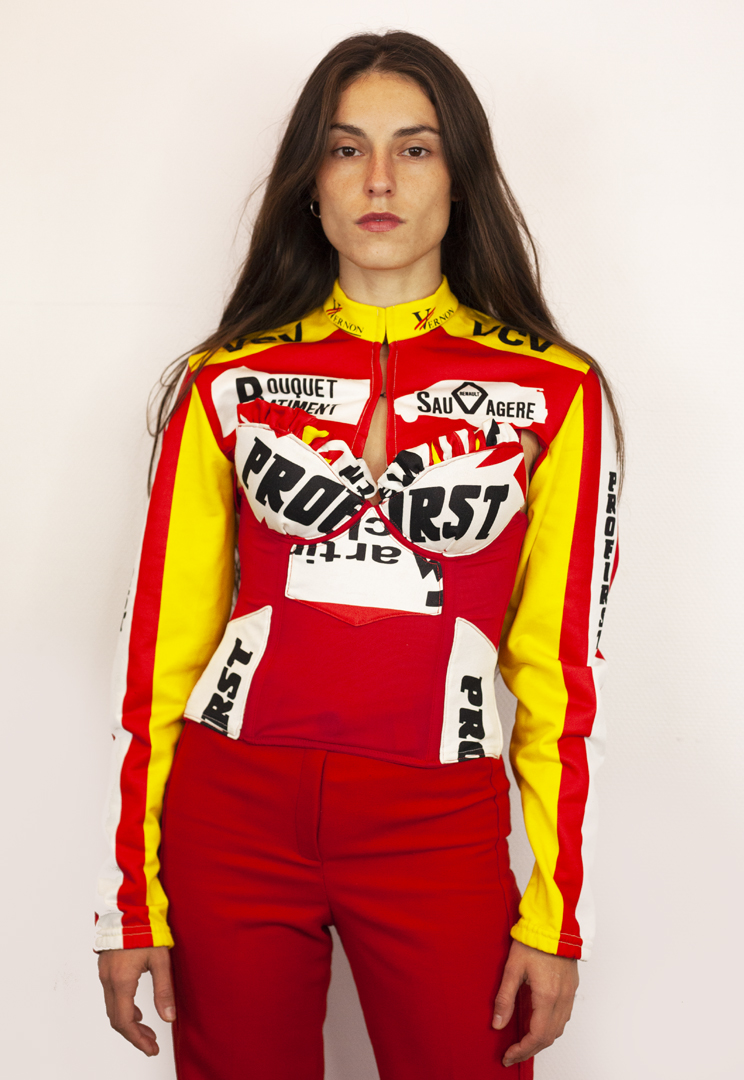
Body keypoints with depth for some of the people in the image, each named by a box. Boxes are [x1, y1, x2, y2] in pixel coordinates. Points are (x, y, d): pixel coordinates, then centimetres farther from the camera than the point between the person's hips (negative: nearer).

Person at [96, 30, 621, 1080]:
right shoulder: (228, 383, 3)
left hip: (440, 830, 0)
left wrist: (557, 914, -1)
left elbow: (564, 667, 2)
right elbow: (162, 643, 3)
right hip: (233, 814, 1)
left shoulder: (553, 392, 1)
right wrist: (130, 900, 2)